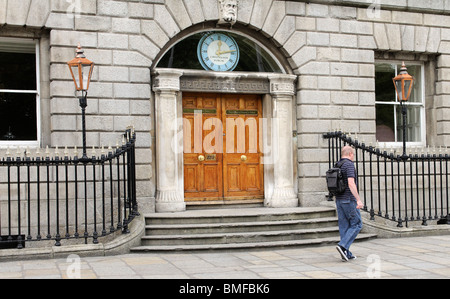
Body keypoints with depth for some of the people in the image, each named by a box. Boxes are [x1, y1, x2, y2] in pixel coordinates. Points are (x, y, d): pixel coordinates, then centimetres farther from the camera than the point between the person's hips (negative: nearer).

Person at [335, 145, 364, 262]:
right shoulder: (349, 165, -12)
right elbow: (351, 184, -22)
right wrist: (358, 199, -23)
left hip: (339, 200, 8)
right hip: (349, 200, -8)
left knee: (344, 226, 9)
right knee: (356, 224, 0)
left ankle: (346, 253, 9)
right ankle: (343, 245, -14)